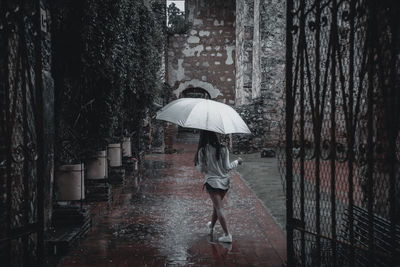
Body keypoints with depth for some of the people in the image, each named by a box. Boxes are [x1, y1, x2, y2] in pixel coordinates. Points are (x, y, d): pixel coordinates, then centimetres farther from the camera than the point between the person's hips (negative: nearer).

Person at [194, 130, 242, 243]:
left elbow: (201, 169, -5)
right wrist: (237, 162, 11)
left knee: (219, 208, -3)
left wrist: (197, 163, 15)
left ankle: (227, 235, -9)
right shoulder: (223, 149, -8)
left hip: (212, 182, -3)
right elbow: (227, 167, -5)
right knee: (216, 205, 22)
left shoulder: (202, 151, -12)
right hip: (224, 181, 4)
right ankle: (211, 226, 42)